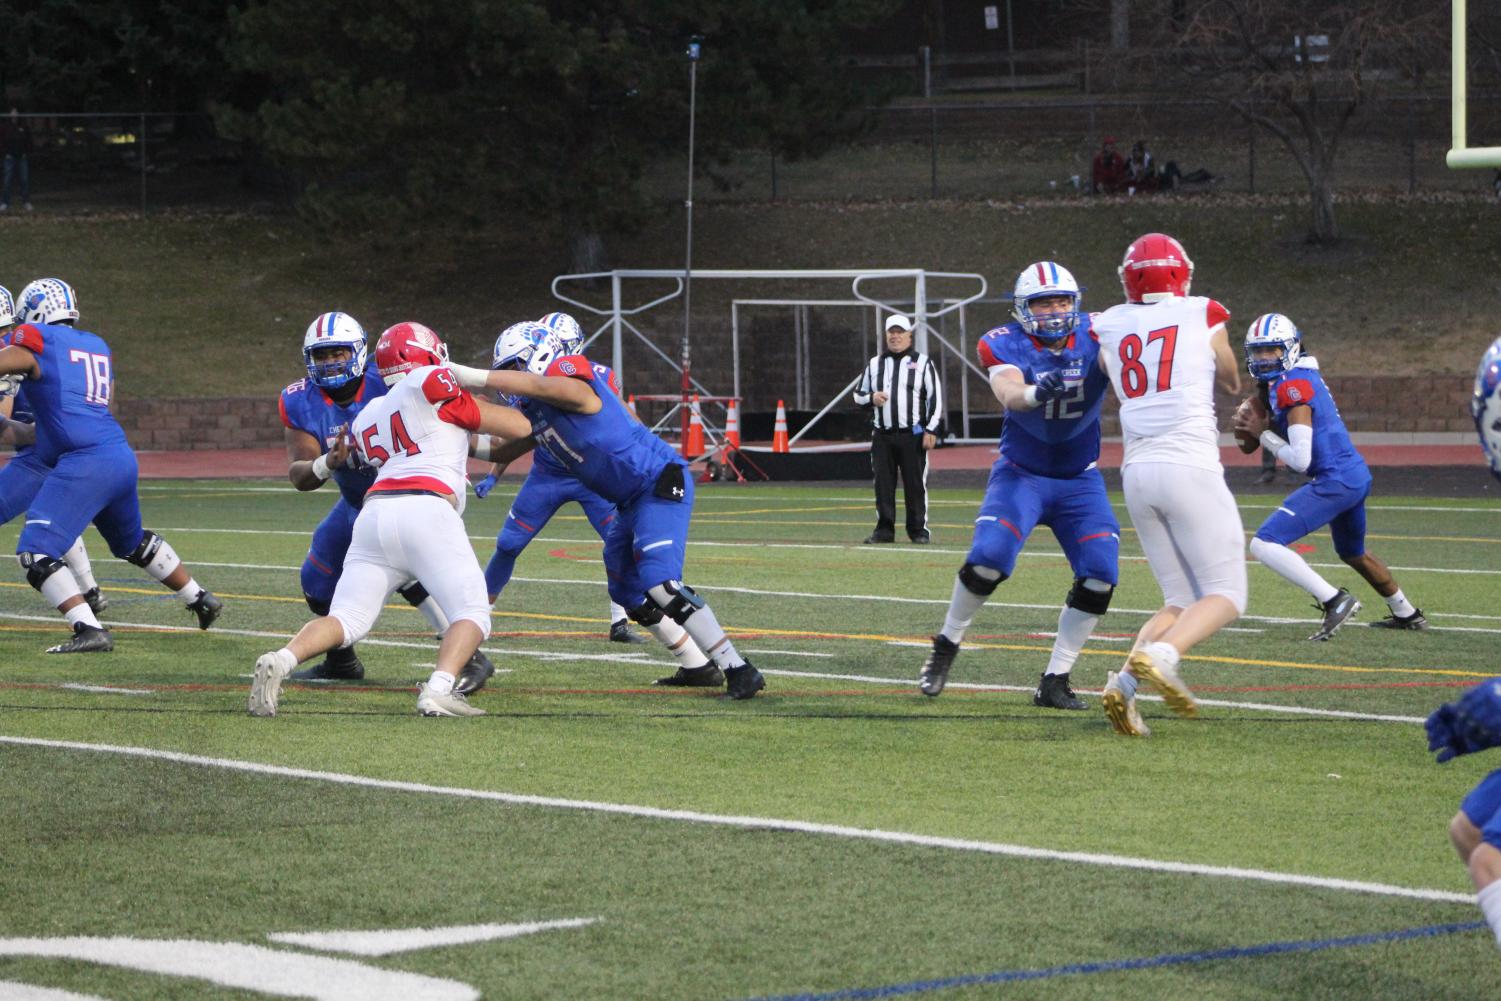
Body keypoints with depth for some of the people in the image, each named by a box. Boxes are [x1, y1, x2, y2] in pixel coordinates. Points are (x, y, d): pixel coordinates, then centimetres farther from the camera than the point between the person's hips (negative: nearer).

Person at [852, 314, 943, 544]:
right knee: (883, 484, 3)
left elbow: (935, 398, 1)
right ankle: (884, 530, 9)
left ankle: (919, 530, 3)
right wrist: (871, 398, -5)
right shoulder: (874, 364, 15)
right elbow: (858, 394, 20)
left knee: (916, 484, -3)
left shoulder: (923, 363, 4)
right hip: (882, 436, 3)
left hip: (912, 436, -3)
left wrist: (931, 430, -8)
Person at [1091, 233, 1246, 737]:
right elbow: (1232, 382, 21)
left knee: (1181, 601, 13)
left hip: (1137, 471, 5)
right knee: (1226, 595, 0)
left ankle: (1124, 681, -8)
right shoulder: (1203, 318, 3)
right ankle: (1160, 656, -26)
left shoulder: (1110, 328, 9)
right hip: (1190, 467, -5)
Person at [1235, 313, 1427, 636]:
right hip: (1357, 476, 10)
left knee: (1265, 545, -16)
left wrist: (1262, 433, -7)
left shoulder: (1293, 386, -15)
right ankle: (1407, 615, 49)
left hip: (1335, 481, -10)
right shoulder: (1301, 377, 13)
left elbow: (1300, 460, -18)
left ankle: (1334, 600, -17)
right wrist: (1258, 422, 5)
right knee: (1354, 554, 34)